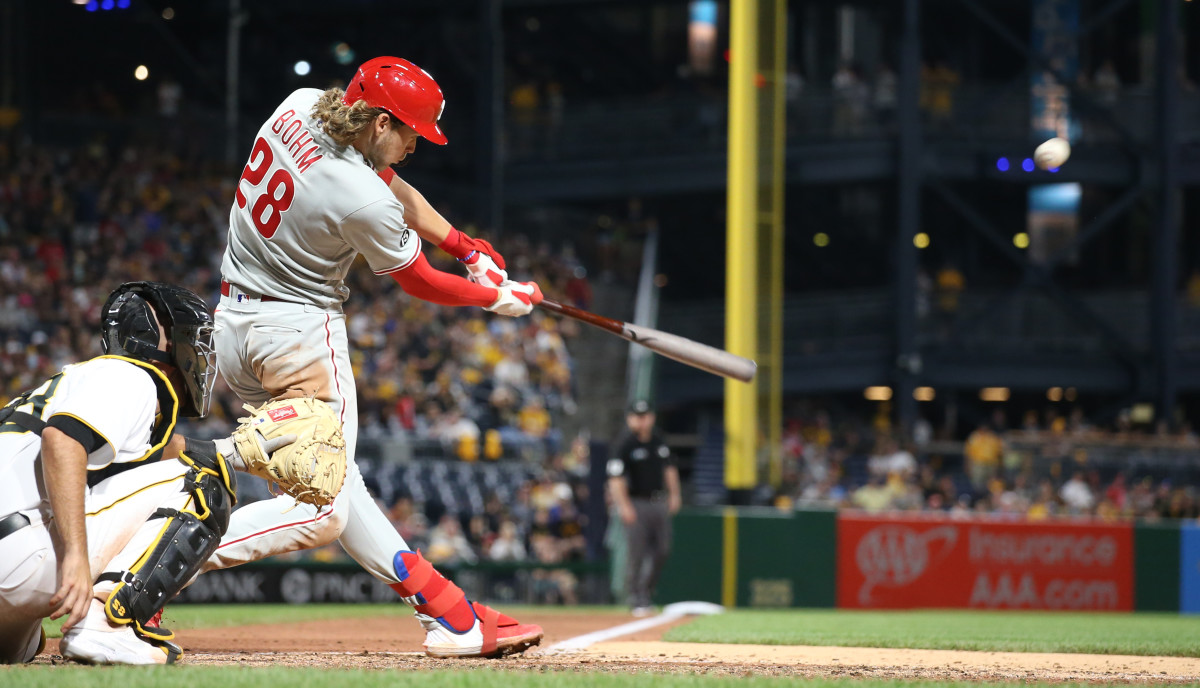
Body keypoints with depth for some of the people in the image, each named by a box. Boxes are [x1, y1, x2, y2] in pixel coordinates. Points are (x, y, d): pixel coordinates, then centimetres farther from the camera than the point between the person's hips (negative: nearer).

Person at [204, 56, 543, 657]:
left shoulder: (299, 106, -2)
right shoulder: (362, 201, -25)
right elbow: (420, 283, -7)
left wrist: (465, 245, 10)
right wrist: (501, 297, 9)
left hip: (231, 324, 10)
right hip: (299, 330, -10)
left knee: (334, 478, 11)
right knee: (323, 509, -6)